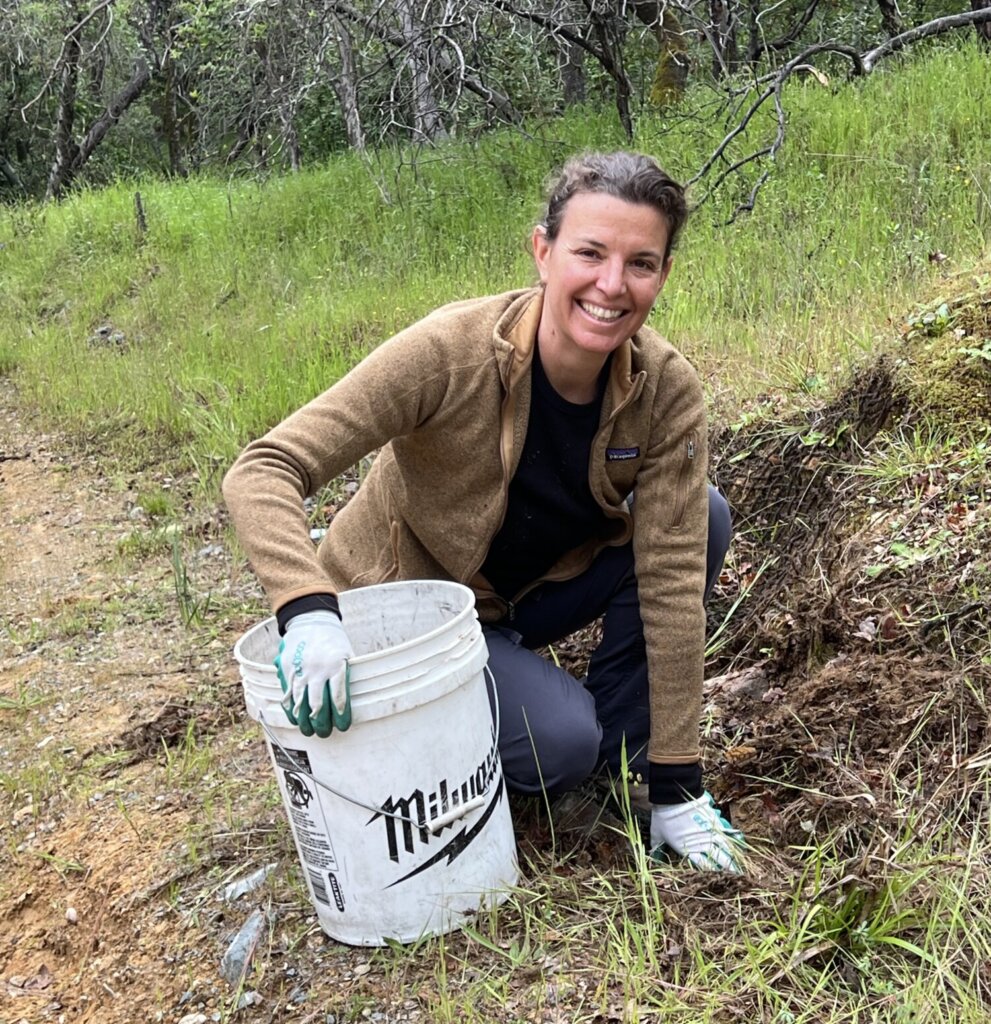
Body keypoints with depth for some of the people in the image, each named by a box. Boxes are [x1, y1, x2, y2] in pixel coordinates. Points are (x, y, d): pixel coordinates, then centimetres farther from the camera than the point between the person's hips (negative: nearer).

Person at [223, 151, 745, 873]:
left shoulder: (669, 390, -19)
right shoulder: (451, 352, -30)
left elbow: (671, 574, -20)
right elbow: (263, 471, -32)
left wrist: (677, 788, -20)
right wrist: (309, 612, -51)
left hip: (532, 587, 4)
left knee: (699, 519, -17)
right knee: (560, 740, -27)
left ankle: (624, 749, -1)